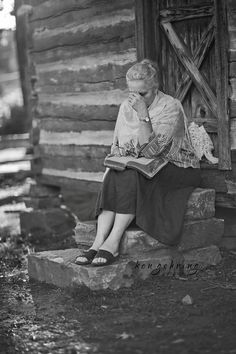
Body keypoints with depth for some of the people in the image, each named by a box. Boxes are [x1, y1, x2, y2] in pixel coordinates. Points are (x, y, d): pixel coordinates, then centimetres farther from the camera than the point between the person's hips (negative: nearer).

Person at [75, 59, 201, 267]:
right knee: (113, 175, -26)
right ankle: (98, 243, -34)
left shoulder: (171, 107, -15)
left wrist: (143, 114, -28)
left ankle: (112, 243, -34)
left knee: (130, 176, -33)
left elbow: (150, 150, -24)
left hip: (178, 169, -5)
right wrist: (115, 157, -10)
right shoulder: (127, 107, 4)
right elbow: (117, 144, 12)